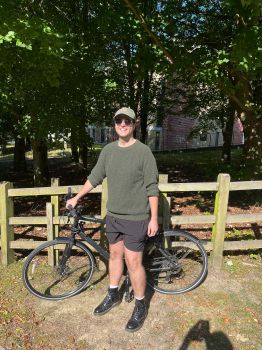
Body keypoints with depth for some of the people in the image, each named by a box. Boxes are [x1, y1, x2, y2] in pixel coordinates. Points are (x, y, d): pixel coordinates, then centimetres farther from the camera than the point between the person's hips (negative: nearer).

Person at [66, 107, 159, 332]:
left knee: (133, 262, 2)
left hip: (136, 218, -5)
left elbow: (152, 188, -10)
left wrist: (154, 219, -11)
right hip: (113, 215, 5)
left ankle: (140, 306, 24)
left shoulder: (143, 151, -11)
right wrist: (76, 198, 18)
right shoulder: (108, 150, 3)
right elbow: (95, 177, 13)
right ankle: (113, 295, 40)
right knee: (115, 255, 18)